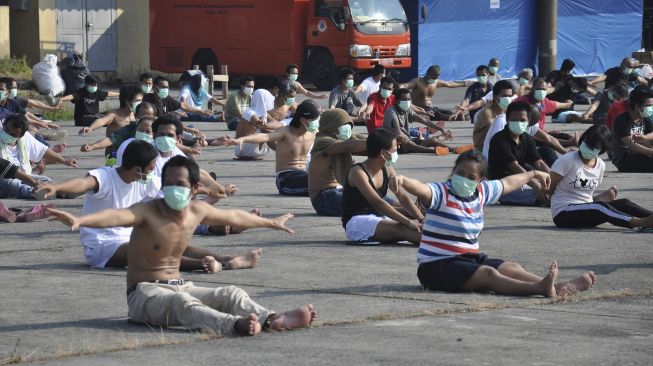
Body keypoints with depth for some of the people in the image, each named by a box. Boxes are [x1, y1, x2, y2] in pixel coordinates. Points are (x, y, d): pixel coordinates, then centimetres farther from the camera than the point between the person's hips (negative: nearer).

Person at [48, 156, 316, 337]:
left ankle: (273, 320, -41)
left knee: (231, 293, -13)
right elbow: (116, 216, -36)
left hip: (179, 286, 7)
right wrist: (79, 220, -57)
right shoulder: (148, 212, -15)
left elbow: (235, 217, 24)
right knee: (182, 302, -37)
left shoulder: (198, 211, 5)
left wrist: (271, 223, 40)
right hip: (145, 293, -7)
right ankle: (236, 325, -65)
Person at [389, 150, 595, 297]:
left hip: (470, 258, 8)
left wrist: (533, 174, 46)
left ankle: (558, 288, -27)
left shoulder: (481, 192, 10)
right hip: (437, 265, -8)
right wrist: (401, 181, -59)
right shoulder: (441, 193, -13)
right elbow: (421, 189, -36)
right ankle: (539, 288, -49)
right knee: (489, 274, -28)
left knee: (511, 268, -10)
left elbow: (507, 184, 29)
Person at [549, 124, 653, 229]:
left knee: (622, 203, -14)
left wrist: (602, 197, -1)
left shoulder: (600, 165, 9)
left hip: (588, 211, 7)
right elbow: (548, 189, -13)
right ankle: (642, 222, -47)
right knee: (600, 206, -33)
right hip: (563, 214, -7)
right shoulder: (567, 160, -9)